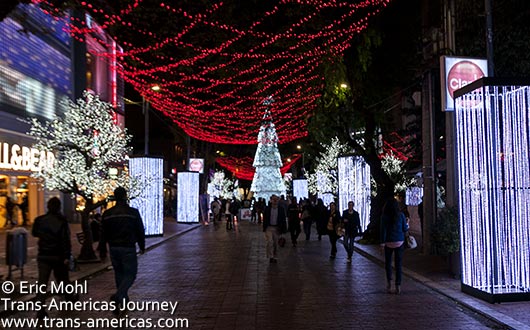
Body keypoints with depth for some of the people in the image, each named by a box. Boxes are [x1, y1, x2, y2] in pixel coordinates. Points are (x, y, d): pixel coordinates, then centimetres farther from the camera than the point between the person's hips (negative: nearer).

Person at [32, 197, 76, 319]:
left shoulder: (39, 220, -2)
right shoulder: (62, 221, -12)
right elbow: (66, 240, -16)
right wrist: (67, 256, -15)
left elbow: (34, 233, 16)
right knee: (63, 278, 17)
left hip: (43, 255, 2)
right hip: (58, 256, -2)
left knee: (42, 282, 0)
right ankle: (69, 297, 36)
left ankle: (40, 310, -7)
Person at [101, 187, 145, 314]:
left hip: (113, 248, 5)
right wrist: (142, 246, 10)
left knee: (119, 274, 17)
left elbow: (104, 234, 7)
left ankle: (123, 301, 23)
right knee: (130, 274, 1)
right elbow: (140, 231, -3)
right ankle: (118, 296, -20)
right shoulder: (133, 212, -8)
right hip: (128, 248, -4)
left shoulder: (107, 214, 4)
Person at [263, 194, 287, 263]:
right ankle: (270, 257, -11)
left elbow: (283, 220, 3)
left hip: (277, 228, 1)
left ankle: (274, 257, 21)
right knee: (270, 242, -16)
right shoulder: (267, 208, 1)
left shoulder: (281, 209, 1)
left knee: (275, 243, 8)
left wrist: (283, 229, -3)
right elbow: (264, 219, 4)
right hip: (269, 228, -1)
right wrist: (264, 229, 0)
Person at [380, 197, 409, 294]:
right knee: (398, 264, 5)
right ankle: (398, 286, 5)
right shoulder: (401, 215, -3)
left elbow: (383, 231, -6)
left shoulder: (384, 217, -5)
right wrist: (407, 224, 25)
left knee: (388, 263, 14)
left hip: (388, 243, -1)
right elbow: (405, 229, 3)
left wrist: (382, 244, -2)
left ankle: (389, 281, -1)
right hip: (400, 242, 1)